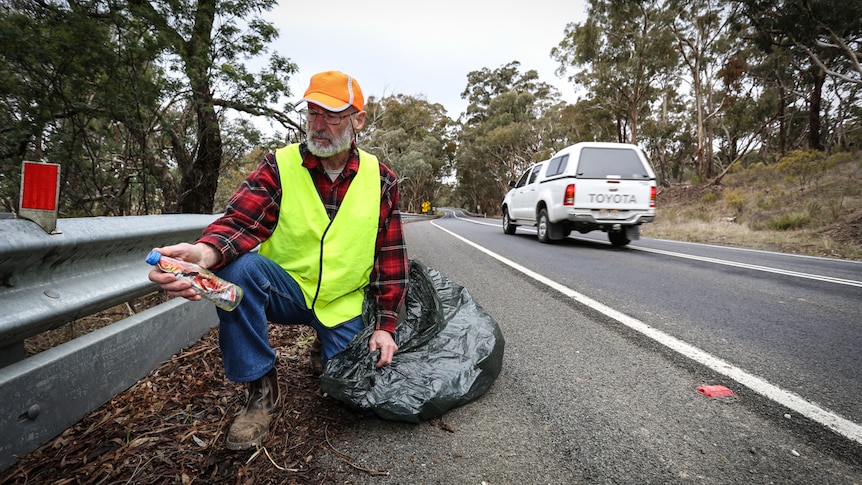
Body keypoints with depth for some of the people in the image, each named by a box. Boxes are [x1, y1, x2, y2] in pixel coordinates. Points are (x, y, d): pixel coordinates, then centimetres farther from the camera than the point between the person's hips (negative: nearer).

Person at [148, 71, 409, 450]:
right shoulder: (279, 165, -8)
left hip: (343, 303, 1)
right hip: (286, 289, 0)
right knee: (238, 267, -30)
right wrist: (205, 252, -45)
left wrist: (386, 326, -6)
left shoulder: (380, 179, -5)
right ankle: (262, 392, -13)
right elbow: (241, 220, -21)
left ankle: (330, 346, 31)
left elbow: (391, 257, -2)